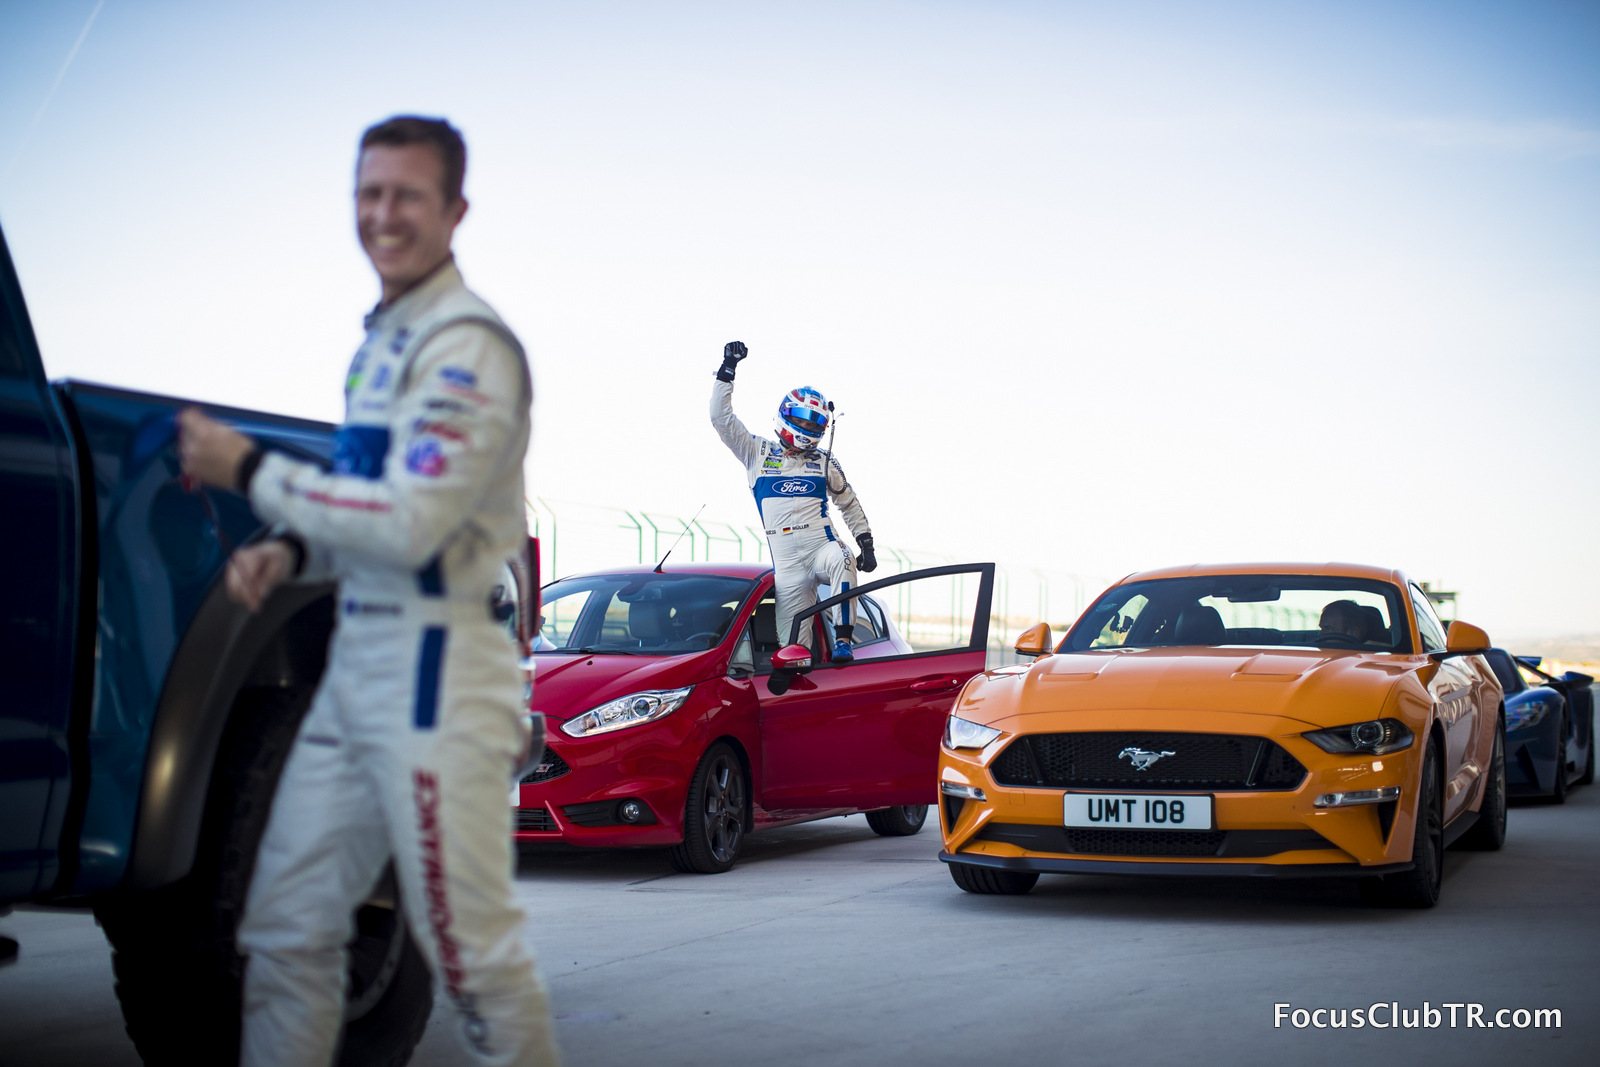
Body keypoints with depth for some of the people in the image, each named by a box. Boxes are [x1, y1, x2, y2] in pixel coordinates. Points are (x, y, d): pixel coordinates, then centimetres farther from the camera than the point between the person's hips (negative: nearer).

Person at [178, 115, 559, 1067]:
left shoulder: (468, 346, -13)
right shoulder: (383, 338, 17)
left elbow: (408, 525, -21)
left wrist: (250, 471, -13)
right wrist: (292, 550, 5)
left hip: (436, 673, -9)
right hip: (354, 661, 9)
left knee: (472, 951, -4)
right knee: (286, 932, 12)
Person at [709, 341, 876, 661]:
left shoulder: (824, 461, 15)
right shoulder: (758, 452, 10)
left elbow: (849, 505, 23)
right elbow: (721, 417, 3)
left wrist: (866, 544, 13)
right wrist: (727, 370, -3)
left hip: (822, 547, 0)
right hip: (786, 561, 0)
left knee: (842, 561, -36)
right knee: (793, 645, -7)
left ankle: (843, 640, -35)